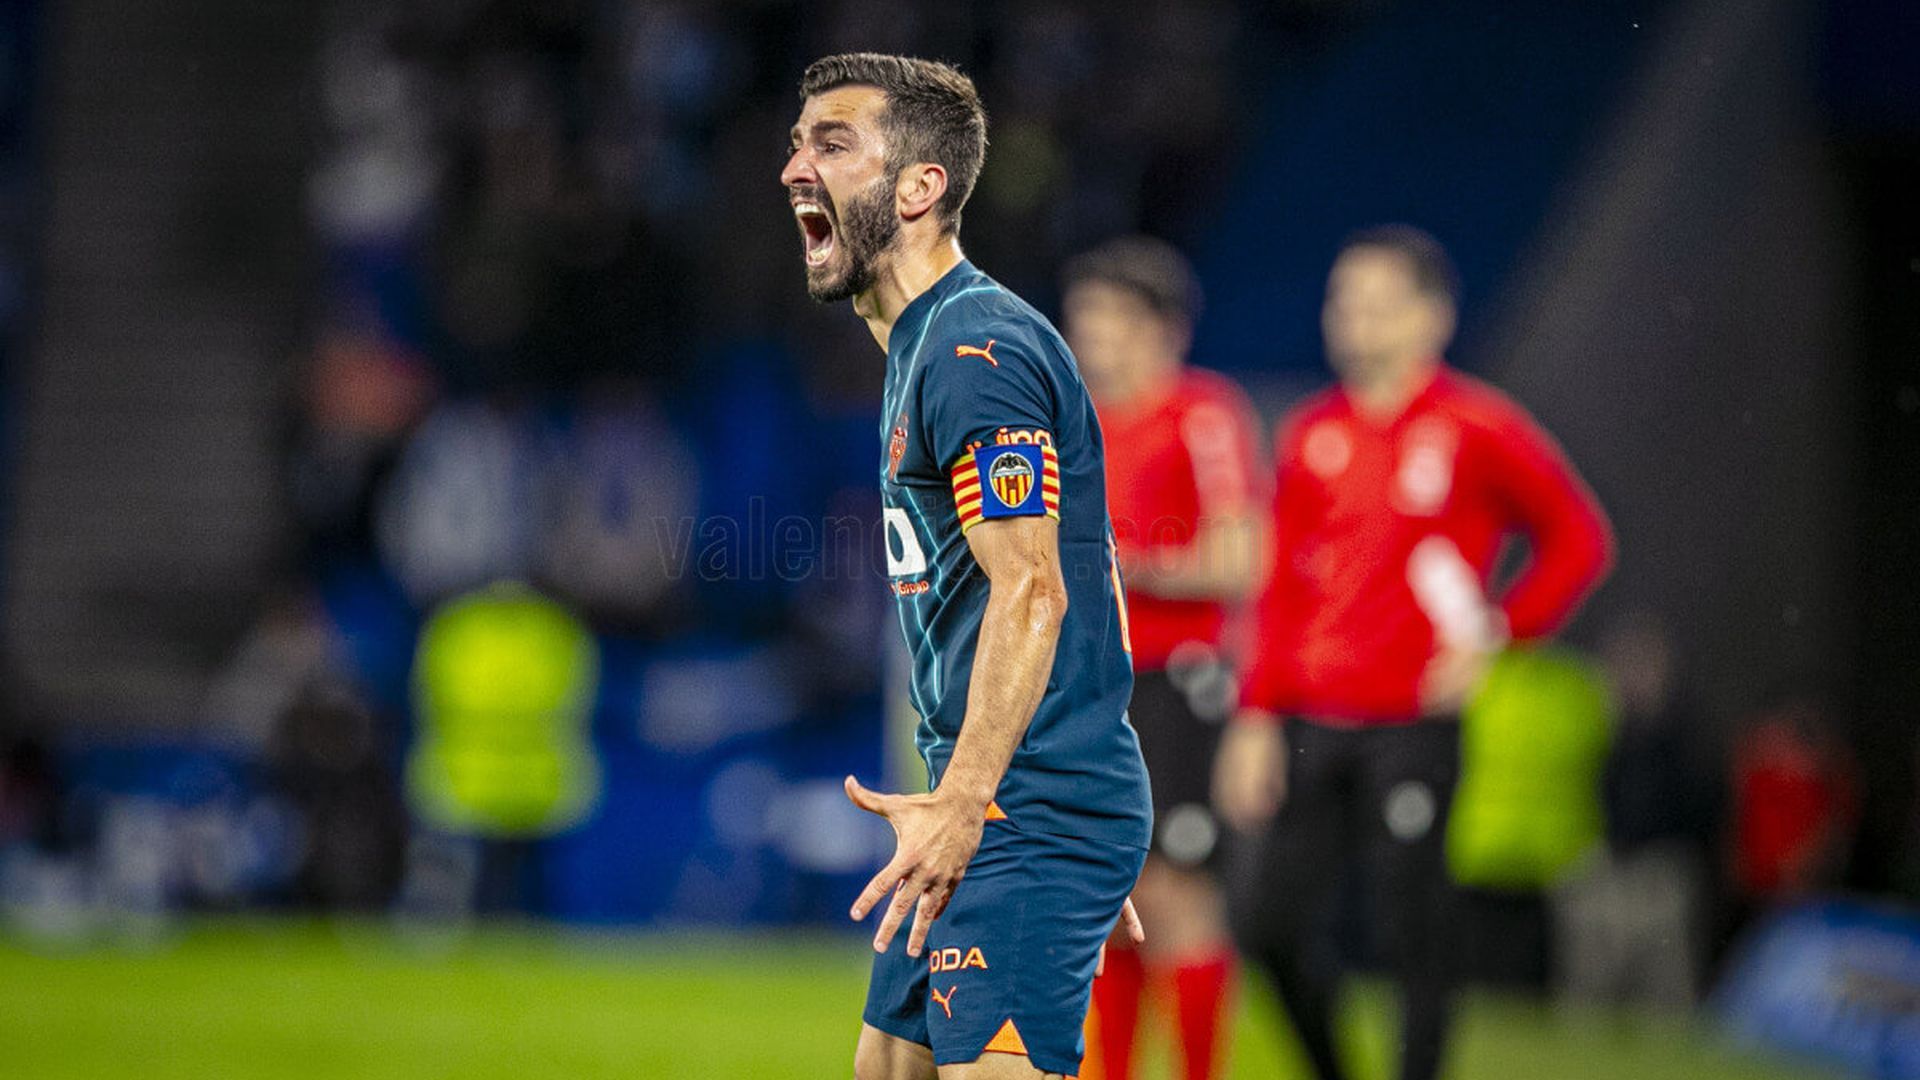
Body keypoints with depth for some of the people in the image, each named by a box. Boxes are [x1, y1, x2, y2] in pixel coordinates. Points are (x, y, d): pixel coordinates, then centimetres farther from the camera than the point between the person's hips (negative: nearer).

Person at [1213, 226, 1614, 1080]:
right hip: (1308, 722, 5)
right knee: (1266, 919, 0)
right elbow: (1281, 587, 13)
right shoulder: (1312, 433, 12)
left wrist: (1496, 634, -4)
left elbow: (1579, 540, 5)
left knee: (1413, 933, -4)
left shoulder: (1479, 430, -3)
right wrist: (1258, 716, 7)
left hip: (1411, 725, -5)